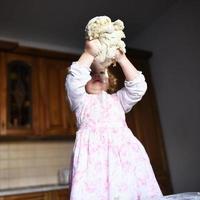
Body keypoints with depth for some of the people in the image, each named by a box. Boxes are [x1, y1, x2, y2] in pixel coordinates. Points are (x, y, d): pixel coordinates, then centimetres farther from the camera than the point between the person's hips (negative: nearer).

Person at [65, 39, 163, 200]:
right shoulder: (81, 100, 20)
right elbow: (74, 81, 0)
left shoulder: (116, 100, 28)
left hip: (124, 150, 3)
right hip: (93, 150, -2)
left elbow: (138, 86, 13)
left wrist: (121, 58, 7)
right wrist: (89, 54, 0)